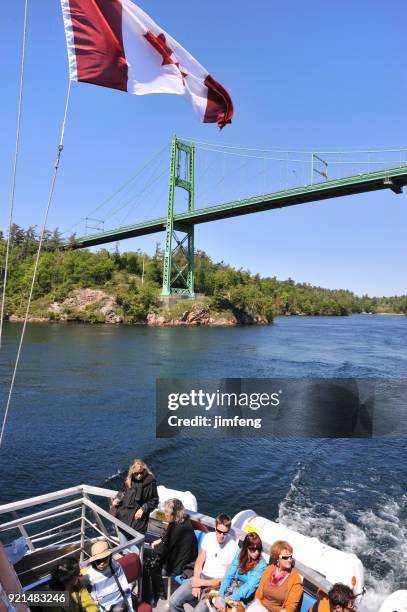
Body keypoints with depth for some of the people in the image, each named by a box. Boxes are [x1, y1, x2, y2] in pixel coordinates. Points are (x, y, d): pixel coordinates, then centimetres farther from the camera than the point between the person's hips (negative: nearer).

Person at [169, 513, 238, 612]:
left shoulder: (233, 548, -17)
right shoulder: (208, 537, -2)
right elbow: (199, 562, 6)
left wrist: (201, 583, -13)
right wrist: (196, 583, -10)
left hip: (217, 584, -5)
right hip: (202, 576, 5)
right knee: (174, 601, -10)